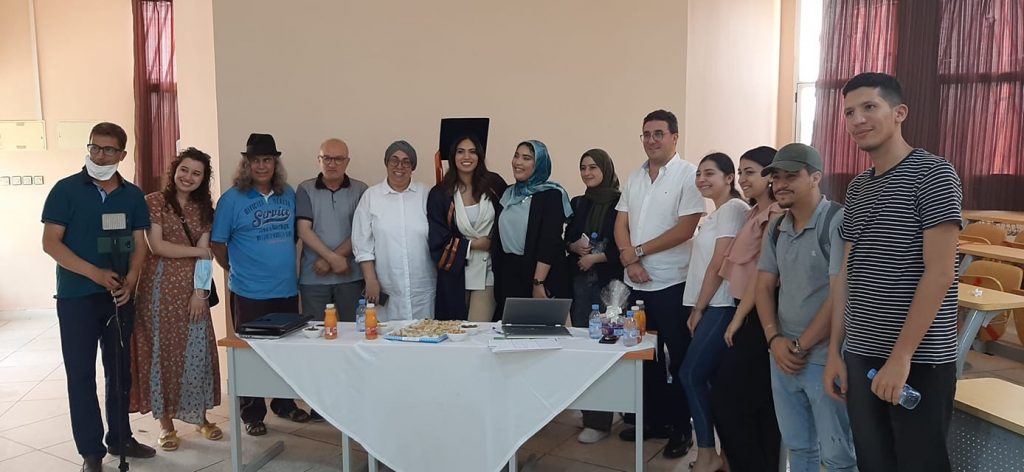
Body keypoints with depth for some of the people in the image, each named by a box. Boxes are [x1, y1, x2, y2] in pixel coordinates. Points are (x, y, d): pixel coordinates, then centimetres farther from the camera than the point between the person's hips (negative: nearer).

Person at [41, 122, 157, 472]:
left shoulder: (132, 195, 5)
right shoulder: (66, 190, -5)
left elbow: (139, 244, 6)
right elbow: (50, 242, -9)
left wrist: (130, 281, -10)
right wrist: (94, 272, -18)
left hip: (120, 296, 4)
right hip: (77, 297, -3)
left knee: (120, 369, 12)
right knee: (81, 373, 3)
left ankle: (120, 438, 26)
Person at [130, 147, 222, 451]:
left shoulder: (203, 208, 9)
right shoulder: (154, 202, -3)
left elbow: (205, 255, 2)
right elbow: (157, 246, -12)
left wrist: (200, 292, -7)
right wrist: (195, 250, -5)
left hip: (192, 288, 3)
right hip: (160, 287, -3)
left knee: (197, 351, 4)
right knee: (162, 350, 4)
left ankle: (200, 416, 19)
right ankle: (166, 422, 15)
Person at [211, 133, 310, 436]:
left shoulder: (288, 194, 6)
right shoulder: (232, 199, -6)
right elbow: (217, 243, -2)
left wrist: (285, 263, 10)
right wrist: (237, 270, 3)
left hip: (287, 289, 4)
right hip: (250, 293, -4)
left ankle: (284, 404, 30)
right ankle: (252, 414, 17)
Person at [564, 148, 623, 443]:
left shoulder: (620, 202, -4)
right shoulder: (577, 203, 14)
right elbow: (566, 238, 18)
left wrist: (597, 257, -14)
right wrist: (573, 245, -3)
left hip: (608, 282, -6)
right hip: (579, 280, 6)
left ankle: (599, 420, 0)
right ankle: (585, 409, 17)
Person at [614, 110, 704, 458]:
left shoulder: (688, 175, -8)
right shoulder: (635, 177, 11)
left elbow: (686, 229, -16)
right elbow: (621, 223, 8)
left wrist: (639, 250, -12)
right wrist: (628, 259, -9)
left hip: (672, 283, -6)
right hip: (637, 283, 6)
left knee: (679, 358, 5)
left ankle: (681, 428, 18)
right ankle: (654, 419, 29)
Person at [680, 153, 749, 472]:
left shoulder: (733, 209, -11)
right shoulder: (717, 214, 19)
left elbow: (719, 265, -16)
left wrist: (698, 309, -11)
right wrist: (698, 309, 13)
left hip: (722, 307, -9)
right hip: (712, 307, 9)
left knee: (691, 374, -8)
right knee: (716, 380, 9)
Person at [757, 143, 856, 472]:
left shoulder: (838, 221, -13)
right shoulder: (776, 228, 9)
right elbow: (764, 287, 11)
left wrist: (801, 345, -12)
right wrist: (774, 339, -4)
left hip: (826, 359, -7)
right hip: (783, 356, 7)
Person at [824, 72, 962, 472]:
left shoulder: (933, 175, -8)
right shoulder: (857, 189, 12)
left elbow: (939, 273, -14)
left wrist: (902, 355, -18)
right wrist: (834, 350, 9)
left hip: (920, 359, -6)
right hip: (860, 355, 6)